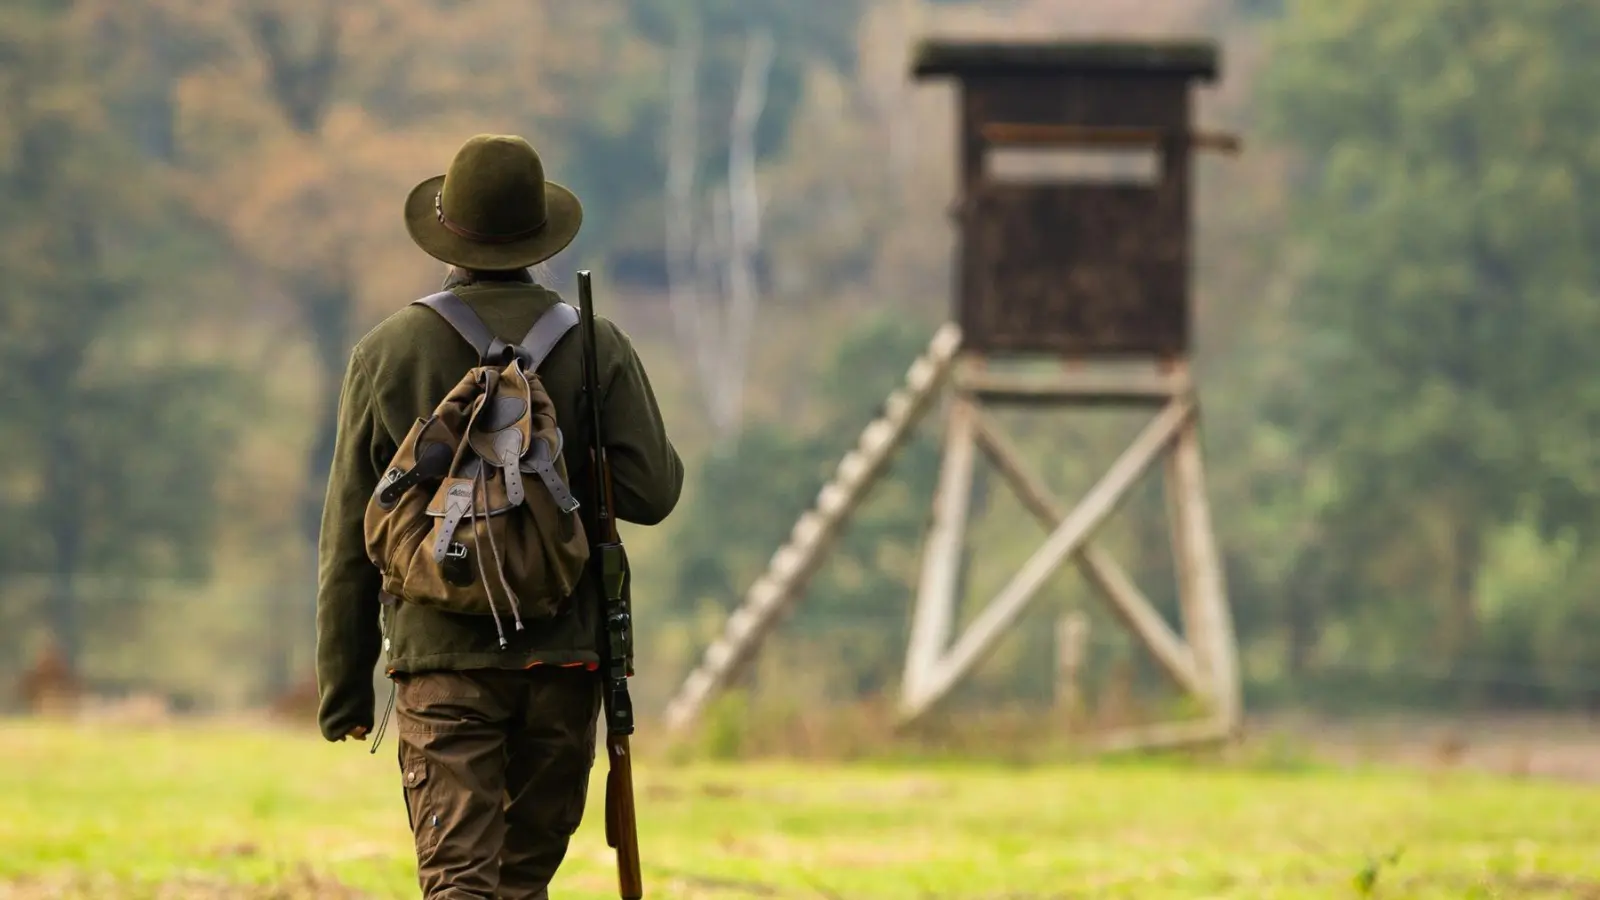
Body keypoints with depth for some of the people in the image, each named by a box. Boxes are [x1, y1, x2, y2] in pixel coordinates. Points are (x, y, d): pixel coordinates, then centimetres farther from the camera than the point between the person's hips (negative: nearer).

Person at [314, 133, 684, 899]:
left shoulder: (388, 351, 0)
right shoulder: (595, 346, 0)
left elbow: (350, 536, 2)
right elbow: (650, 491, -7)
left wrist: (344, 682, 9)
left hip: (442, 656, -1)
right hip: (563, 659, 1)